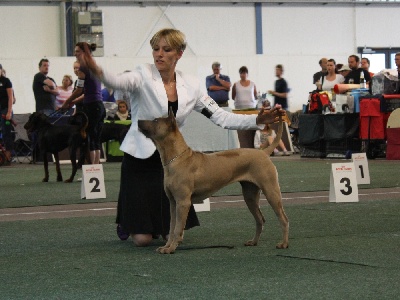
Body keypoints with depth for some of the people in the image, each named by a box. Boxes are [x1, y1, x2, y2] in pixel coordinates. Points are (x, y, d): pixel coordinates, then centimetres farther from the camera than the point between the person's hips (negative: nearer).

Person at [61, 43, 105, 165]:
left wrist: (67, 102, 8)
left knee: (90, 138, -4)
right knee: (97, 139, 10)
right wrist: (73, 102, 23)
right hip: (100, 106, 8)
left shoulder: (83, 68, -9)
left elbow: (79, 90, -8)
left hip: (91, 107, -8)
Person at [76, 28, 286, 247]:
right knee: (142, 239, -3)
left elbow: (221, 117, 3)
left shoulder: (190, 86, 1)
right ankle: (125, 222, 32)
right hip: (139, 159, -4)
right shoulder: (144, 76, -12)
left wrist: (258, 120, -10)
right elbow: (118, 82, -34)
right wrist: (96, 70, -57)